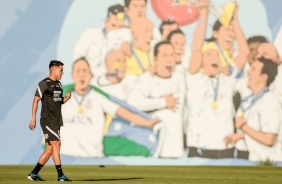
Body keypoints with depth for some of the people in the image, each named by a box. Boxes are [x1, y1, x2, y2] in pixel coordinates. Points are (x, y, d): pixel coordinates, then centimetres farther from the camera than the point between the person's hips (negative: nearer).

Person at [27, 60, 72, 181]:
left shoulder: (59, 84, 17)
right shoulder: (44, 84, -9)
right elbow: (36, 100, -11)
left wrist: (66, 98, 3)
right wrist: (33, 118, -16)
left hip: (56, 121, 9)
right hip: (48, 120, -9)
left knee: (50, 149, 7)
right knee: (56, 144, -14)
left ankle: (33, 174, 15)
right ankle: (60, 175, -14)